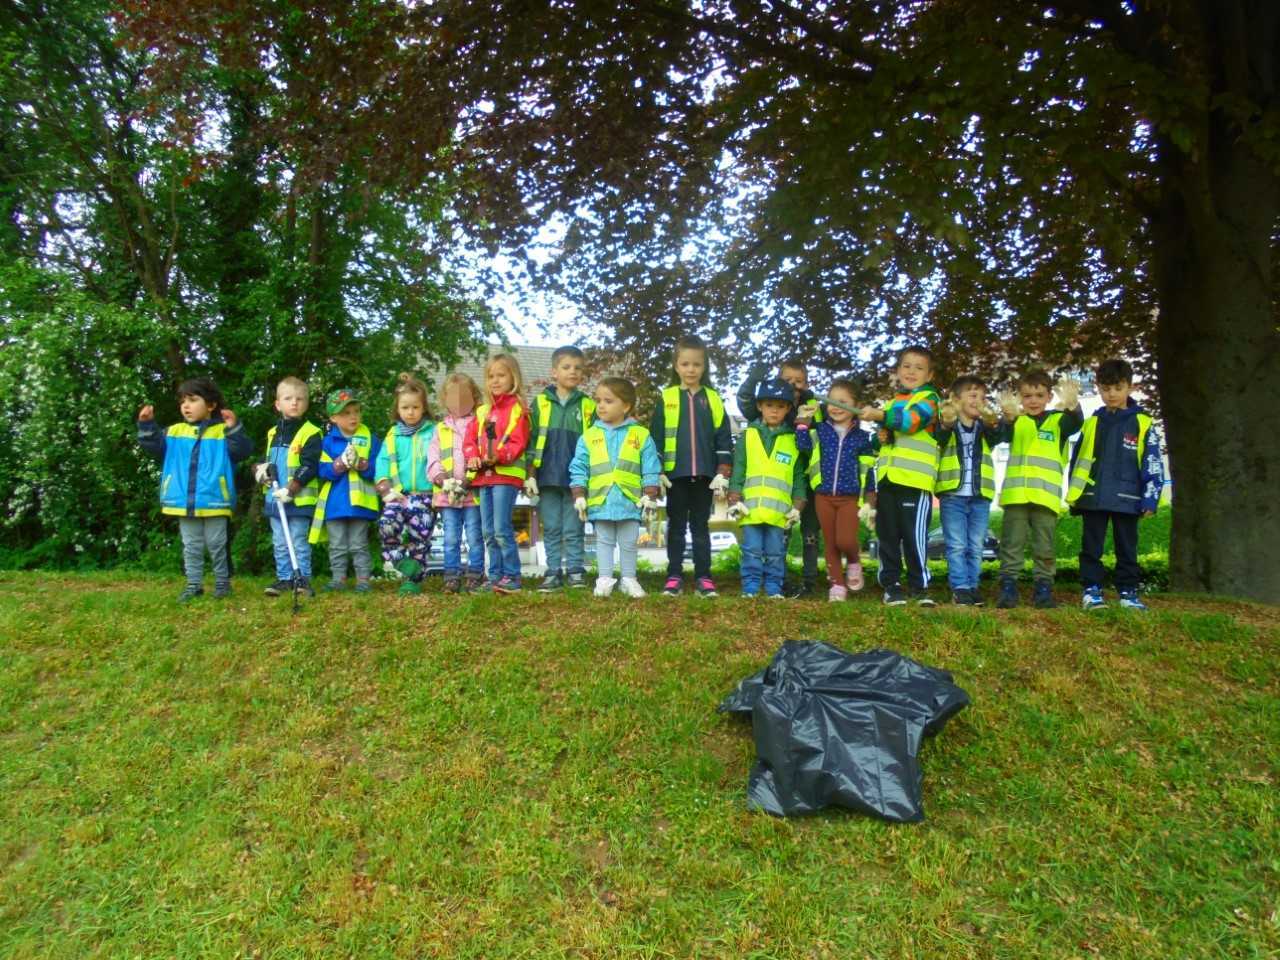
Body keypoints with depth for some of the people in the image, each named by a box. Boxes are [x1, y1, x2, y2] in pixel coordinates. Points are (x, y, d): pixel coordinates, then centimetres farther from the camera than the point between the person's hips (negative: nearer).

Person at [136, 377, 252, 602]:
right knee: (191, 546, 13)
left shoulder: (222, 432, -6)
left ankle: (222, 582, 22)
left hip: (213, 501, -4)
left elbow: (243, 450, -15)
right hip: (184, 502, 4)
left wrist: (234, 429, -29)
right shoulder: (175, 432, 8)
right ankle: (193, 584, 22)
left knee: (216, 545, 9)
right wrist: (147, 426, -8)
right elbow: (155, 446, 5)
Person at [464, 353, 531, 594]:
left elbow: (518, 443, -11)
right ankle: (495, 576, 17)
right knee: (488, 532, 9)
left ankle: (512, 577, -2)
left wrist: (498, 456, -25)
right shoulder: (482, 411, 18)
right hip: (483, 476, 7)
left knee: (502, 529, -10)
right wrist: (473, 456, -5)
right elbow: (470, 440, 14)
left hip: (506, 475, -7)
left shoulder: (517, 409, -2)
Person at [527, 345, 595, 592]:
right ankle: (553, 572, 14)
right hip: (548, 476, 1)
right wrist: (530, 475, 0)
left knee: (573, 528, 4)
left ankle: (575, 570, 12)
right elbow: (532, 441, 5)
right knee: (551, 528, 7)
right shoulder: (541, 402, 6)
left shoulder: (587, 405, 4)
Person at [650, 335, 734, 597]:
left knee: (701, 526, 7)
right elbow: (655, 437, 2)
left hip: (704, 475, 1)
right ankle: (674, 577, 11)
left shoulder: (713, 399, 6)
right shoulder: (666, 398, 2)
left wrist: (722, 474, -3)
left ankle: (703, 577, 11)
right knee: (676, 526, 7)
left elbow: (724, 440, 5)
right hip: (675, 474, -1)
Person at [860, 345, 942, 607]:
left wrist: (881, 416, -33)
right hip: (887, 477, 7)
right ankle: (891, 586, 16)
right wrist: (881, 435, 8)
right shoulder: (893, 402, 23)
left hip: (915, 478, -7)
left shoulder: (929, 398, 1)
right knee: (887, 536, 8)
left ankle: (920, 586, 1)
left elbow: (912, 420, -20)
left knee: (915, 536, -9)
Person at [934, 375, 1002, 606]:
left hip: (980, 497, 4)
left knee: (975, 547, 8)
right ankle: (960, 588, 1)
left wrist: (992, 425, -38)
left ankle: (972, 586, 16)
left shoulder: (984, 428, 10)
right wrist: (946, 424, -47)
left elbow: (996, 438, -12)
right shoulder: (946, 426, 1)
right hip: (953, 495, -3)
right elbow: (939, 438, -21)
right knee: (956, 546, -3)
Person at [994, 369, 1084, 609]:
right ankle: (1008, 588, 5)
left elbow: (1075, 423, -12)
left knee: (1044, 548, 6)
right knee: (1011, 545, 2)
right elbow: (1004, 434, -14)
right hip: (1016, 494, 0)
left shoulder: (1057, 420, 11)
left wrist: (1072, 406, -38)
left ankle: (1043, 589, 12)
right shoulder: (1016, 421, 9)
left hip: (1046, 495, 0)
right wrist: (1008, 416, -39)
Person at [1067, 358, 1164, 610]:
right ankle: (1091, 590, 13)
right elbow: (1077, 461, 11)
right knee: (1091, 547, 5)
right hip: (1093, 498, 2)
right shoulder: (1092, 422, 7)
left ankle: (1128, 592, 17)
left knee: (1127, 548, 8)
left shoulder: (1142, 423, 0)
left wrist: (1150, 499, -8)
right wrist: (1074, 495, 7)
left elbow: (1153, 465, -2)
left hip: (1127, 499, -1)